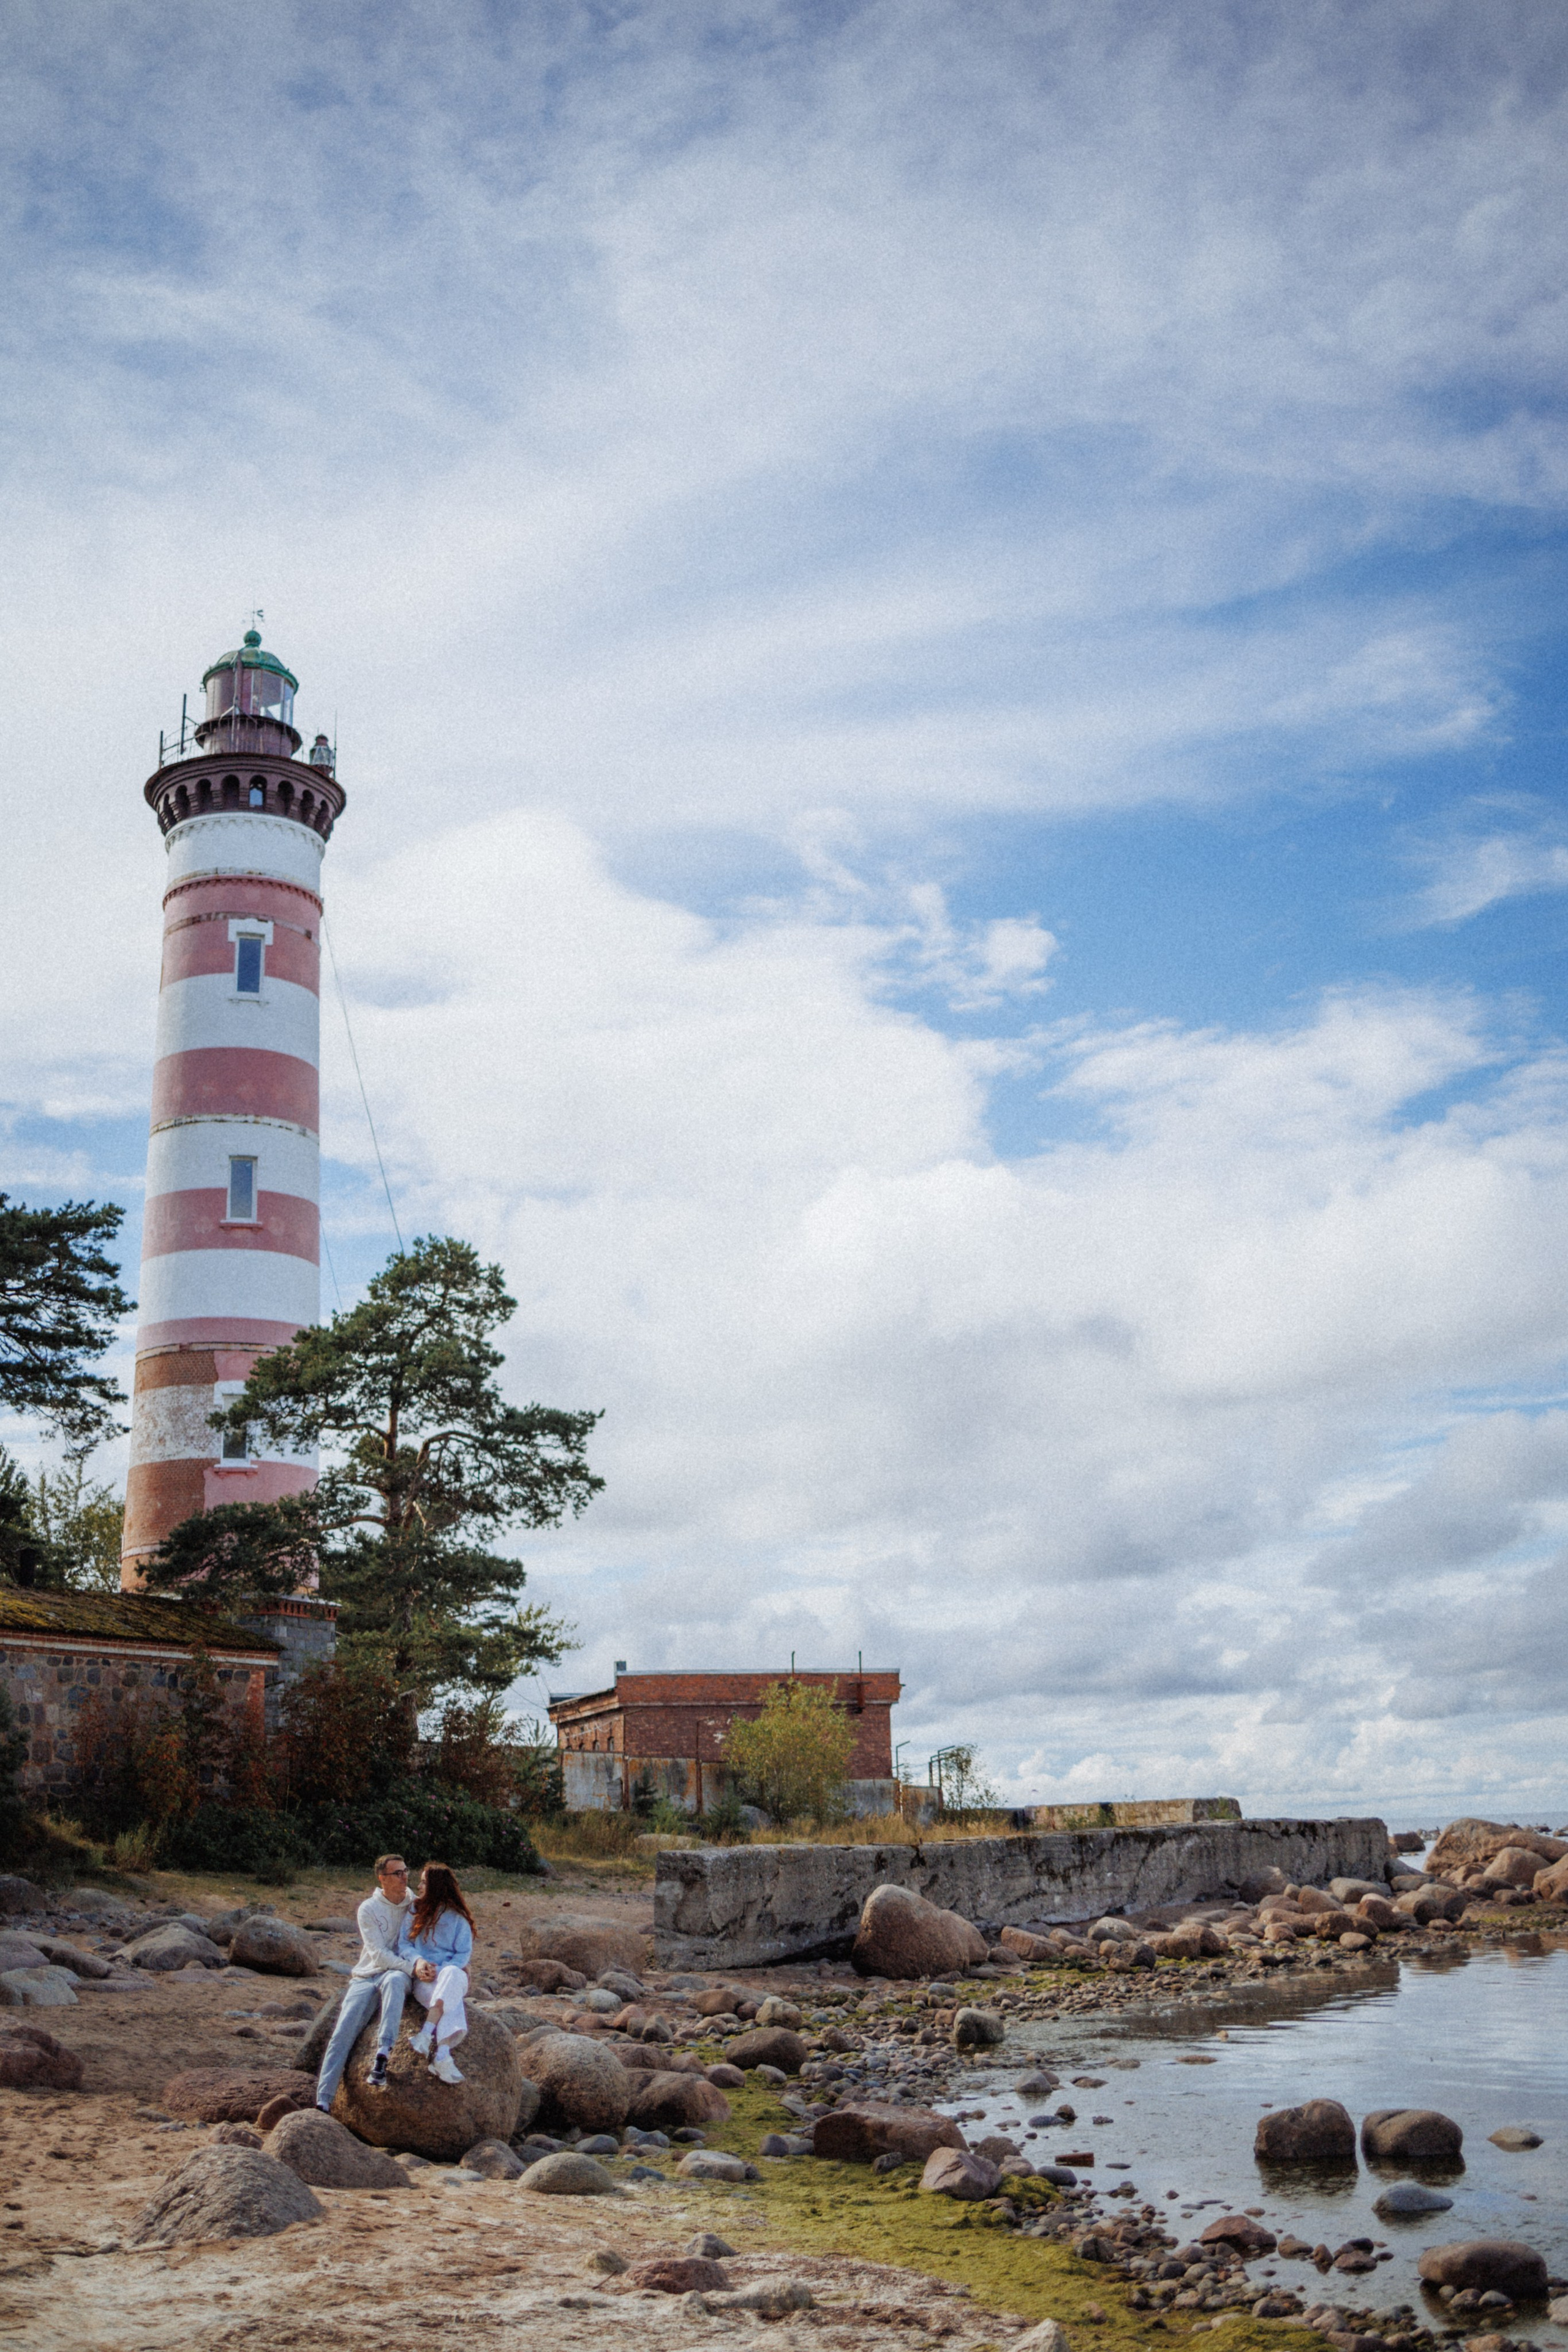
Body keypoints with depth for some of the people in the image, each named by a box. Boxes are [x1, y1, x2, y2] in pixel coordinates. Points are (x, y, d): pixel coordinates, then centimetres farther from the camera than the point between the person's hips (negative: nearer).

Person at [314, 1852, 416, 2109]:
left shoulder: (416, 1906, 8)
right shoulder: (368, 1909, 0)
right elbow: (379, 1955, -9)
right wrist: (413, 1968, -21)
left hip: (399, 1975, -1)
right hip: (367, 1976, 1)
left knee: (394, 1980, -39)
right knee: (343, 2033, -18)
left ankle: (382, 2056, -49)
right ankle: (323, 2101, -17)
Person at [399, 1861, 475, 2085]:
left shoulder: (458, 1919, 9)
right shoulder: (415, 1913, 19)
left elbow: (464, 1954, 0)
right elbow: (403, 1943, 8)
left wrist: (439, 1971, -17)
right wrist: (418, 1961, -14)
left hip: (454, 1975, -1)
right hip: (424, 1980, 1)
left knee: (452, 1975, -40)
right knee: (451, 2000, -34)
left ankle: (427, 2032, -50)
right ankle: (442, 2056, -51)